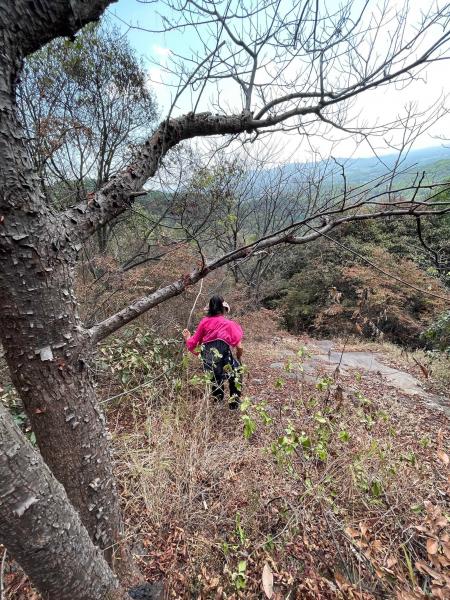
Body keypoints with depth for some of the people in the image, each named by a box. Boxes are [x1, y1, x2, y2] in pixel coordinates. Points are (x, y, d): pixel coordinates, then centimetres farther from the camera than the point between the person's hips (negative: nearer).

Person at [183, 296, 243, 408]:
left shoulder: (204, 321, 7)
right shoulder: (229, 324, 1)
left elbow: (193, 345, 8)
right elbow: (239, 347, -6)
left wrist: (187, 339, 29)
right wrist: (238, 359, 14)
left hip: (209, 366, 3)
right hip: (224, 363, -3)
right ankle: (234, 401, 31)